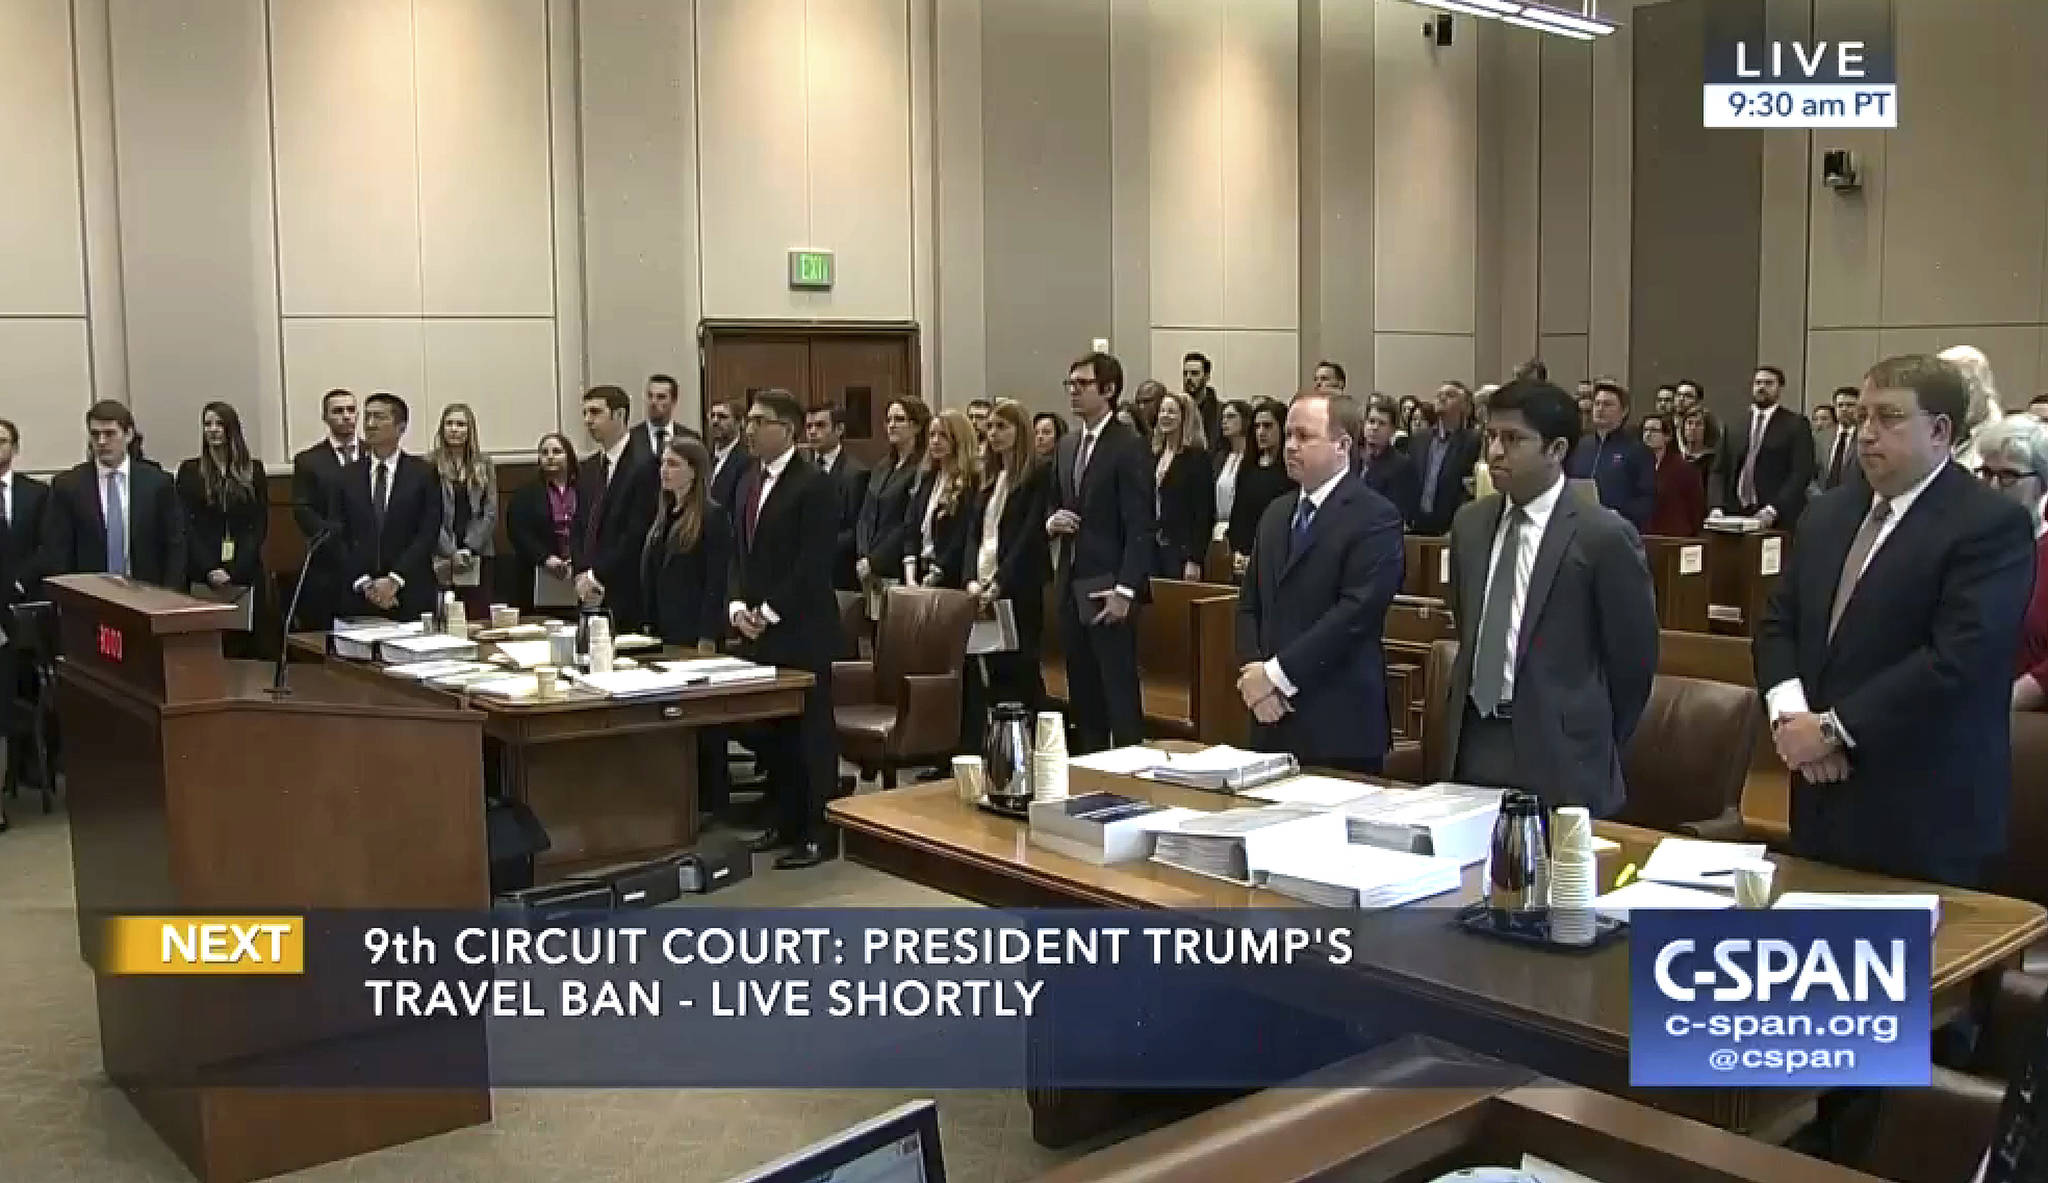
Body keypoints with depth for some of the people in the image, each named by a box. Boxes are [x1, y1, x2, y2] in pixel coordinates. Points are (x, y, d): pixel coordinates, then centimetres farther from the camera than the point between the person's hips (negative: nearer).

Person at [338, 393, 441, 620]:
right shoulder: (348, 476, 9)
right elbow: (341, 537, 6)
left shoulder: (423, 473, 2)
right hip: (359, 596, 2)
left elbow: (428, 533, -4)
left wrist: (394, 580, -12)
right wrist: (364, 583, -6)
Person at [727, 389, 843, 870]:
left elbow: (813, 563, -16)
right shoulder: (749, 482, 15)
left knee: (811, 734, -1)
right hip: (759, 632, 8)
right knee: (770, 732, 12)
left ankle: (818, 834, 6)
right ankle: (787, 823, 23)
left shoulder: (814, 485, -10)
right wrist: (738, 606, 3)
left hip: (801, 635, -8)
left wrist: (770, 612, -14)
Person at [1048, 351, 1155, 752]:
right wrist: (1051, 521, 0)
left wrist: (1125, 590, -19)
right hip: (1071, 587, 8)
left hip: (1108, 589, -7)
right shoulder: (1067, 446, 15)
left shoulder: (1129, 448, -9)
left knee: (1120, 694, -5)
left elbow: (1140, 527, -13)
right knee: (1082, 693, 12)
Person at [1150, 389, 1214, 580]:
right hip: (1154, 545, 6)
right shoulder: (1156, 454, 13)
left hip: (1181, 548, -6)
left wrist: (1195, 560, -16)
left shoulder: (1197, 457, -7)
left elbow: (1204, 513, -12)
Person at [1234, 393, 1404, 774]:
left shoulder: (1376, 517, -9)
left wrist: (1277, 674, -16)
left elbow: (1355, 613, -17)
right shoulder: (1276, 514, 15)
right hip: (1272, 720, 6)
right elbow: (1249, 605, 14)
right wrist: (1253, 671, -4)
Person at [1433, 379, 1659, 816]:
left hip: (1557, 755, -5)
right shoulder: (1469, 523, 7)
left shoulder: (1604, 535, -11)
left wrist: (1596, 742, 5)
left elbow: (1634, 657, -4)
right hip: (1471, 739, 5)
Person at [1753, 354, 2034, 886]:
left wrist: (1833, 728, -18)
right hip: (1824, 799, 6)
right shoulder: (1829, 513, 12)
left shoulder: (1992, 524, -11)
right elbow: (1777, 623, 11)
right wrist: (1791, 714, -8)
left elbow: (1957, 657, -21)